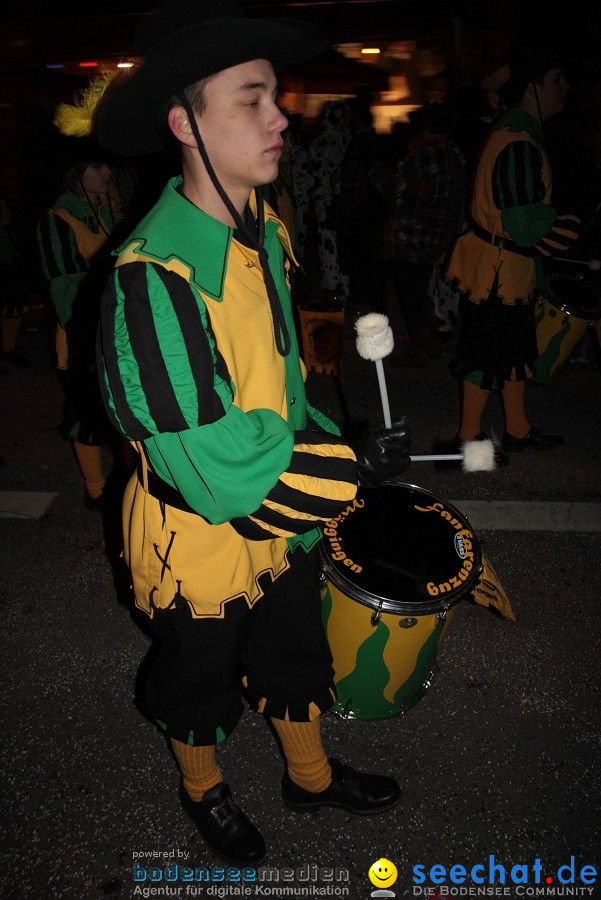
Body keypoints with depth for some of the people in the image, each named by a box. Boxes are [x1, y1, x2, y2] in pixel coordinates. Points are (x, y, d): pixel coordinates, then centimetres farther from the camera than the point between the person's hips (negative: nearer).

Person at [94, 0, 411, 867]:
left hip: (282, 525, 7)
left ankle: (311, 775, 53)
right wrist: (354, 464, -23)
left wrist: (333, 447, 4)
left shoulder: (266, 228, -4)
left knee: (296, 657, 26)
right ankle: (202, 790, 52)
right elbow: (216, 472, -32)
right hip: (199, 546, -6)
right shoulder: (155, 277, -31)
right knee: (200, 686, 21)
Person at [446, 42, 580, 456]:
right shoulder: (519, 143, -22)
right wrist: (575, 226, -11)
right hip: (499, 270, -11)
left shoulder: (520, 133, 13)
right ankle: (470, 436, 13)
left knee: (515, 348, 18)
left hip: (513, 269, 11)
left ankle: (518, 429, 31)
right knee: (488, 354, 0)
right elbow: (527, 225, -25)